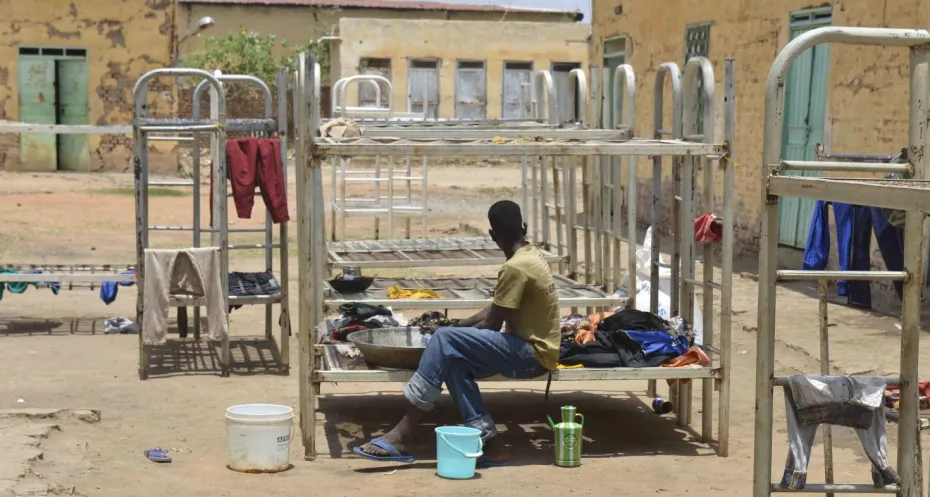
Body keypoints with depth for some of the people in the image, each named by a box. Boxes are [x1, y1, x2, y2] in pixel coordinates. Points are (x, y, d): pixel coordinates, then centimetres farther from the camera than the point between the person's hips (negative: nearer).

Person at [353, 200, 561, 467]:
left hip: (532, 354, -10)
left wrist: (456, 332, 1)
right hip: (530, 347, 10)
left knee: (445, 340, -20)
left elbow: (492, 325, -15)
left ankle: (402, 434, -18)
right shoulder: (531, 255, 12)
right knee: (453, 360, -4)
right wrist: (459, 326, 9)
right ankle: (491, 444, -8)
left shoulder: (514, 268, -19)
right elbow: (497, 310, 18)